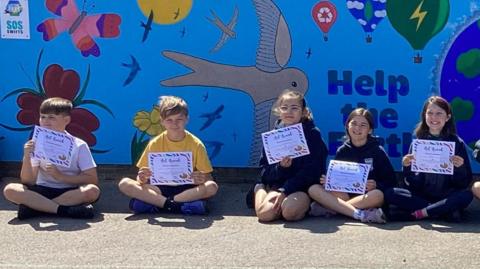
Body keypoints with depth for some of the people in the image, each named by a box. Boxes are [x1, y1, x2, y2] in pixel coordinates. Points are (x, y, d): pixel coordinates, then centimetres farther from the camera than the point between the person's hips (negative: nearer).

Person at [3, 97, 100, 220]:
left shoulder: (79, 146, -5)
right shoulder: (37, 144, 1)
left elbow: (93, 180, -10)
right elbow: (28, 182, -4)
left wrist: (60, 176, -17)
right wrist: (27, 157, -20)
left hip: (71, 193, -1)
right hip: (43, 191, 2)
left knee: (92, 191, -34)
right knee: (10, 189, -24)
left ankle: (35, 206, -26)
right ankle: (65, 210, -29)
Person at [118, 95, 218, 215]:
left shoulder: (196, 144, -3)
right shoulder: (155, 144, -1)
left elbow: (208, 177, -2)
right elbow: (142, 178, 2)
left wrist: (202, 179, -26)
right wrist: (142, 178, -22)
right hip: (160, 188, 1)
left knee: (212, 187, -31)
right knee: (124, 184, -22)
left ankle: (151, 202, -27)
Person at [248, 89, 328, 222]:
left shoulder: (312, 134, -2)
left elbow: (311, 170, -10)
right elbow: (265, 170, 6)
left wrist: (285, 191, -17)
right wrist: (280, 167, -18)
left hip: (302, 187, -3)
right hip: (277, 185, 3)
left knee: (290, 212, -35)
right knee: (265, 213, -26)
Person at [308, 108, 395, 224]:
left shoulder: (377, 151, 3)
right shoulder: (342, 151, 11)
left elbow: (391, 180, 0)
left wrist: (376, 185, -20)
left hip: (367, 196, -3)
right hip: (344, 194, 3)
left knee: (377, 195, -37)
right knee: (314, 189, -21)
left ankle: (329, 208, -29)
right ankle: (360, 214, -33)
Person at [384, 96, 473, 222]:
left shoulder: (457, 143, 2)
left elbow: (464, 184, 0)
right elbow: (412, 184, 3)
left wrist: (460, 168, -20)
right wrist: (406, 167, -16)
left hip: (446, 197, -2)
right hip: (421, 196, 2)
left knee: (467, 195, -32)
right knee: (390, 194, -23)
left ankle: (419, 214, -23)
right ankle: (446, 212, -20)